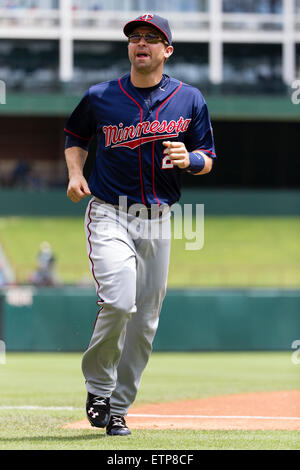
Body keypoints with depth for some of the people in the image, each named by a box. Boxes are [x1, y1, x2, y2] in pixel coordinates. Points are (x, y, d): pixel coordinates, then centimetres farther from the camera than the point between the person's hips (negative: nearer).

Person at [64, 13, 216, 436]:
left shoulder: (190, 100, 3)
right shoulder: (99, 97, 0)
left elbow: (207, 160, 9)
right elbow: (75, 135, 18)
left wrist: (189, 159, -14)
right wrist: (75, 172, 0)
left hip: (158, 219, 3)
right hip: (109, 214, -3)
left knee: (145, 319, 5)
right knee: (118, 303, -22)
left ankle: (118, 409, 17)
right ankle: (97, 384, 1)